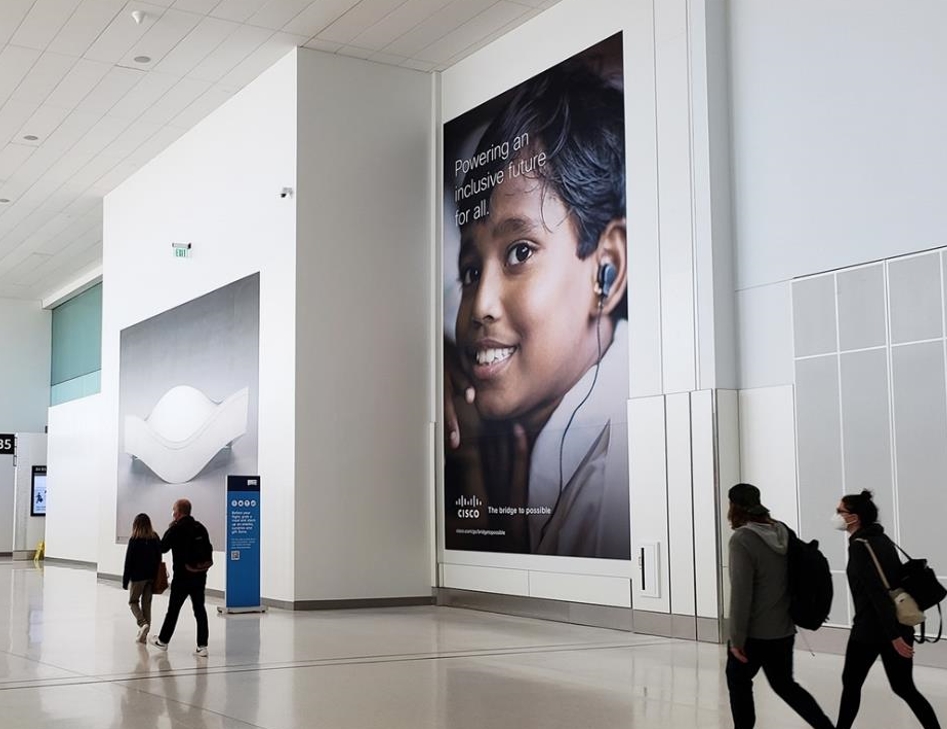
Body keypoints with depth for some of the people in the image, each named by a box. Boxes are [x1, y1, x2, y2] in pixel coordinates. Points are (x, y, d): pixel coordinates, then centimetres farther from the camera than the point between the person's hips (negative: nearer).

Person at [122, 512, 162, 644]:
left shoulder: (134, 540, -10)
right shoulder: (155, 538, 2)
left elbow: (129, 561, -9)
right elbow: (159, 558, 4)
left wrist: (125, 580, -3)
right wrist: (156, 576, 11)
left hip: (137, 576, -4)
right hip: (151, 576, 4)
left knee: (133, 601, 12)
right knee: (146, 603, 11)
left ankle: (143, 624, -11)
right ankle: (143, 634, 12)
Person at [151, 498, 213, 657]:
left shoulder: (176, 529, -12)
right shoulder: (201, 528, 5)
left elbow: (162, 547, -2)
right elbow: (208, 549, 10)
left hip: (182, 577, -4)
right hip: (200, 575, 5)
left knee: (173, 609, 11)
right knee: (199, 609, 5)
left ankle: (163, 640, 27)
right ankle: (202, 646, 1)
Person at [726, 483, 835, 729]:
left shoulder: (742, 539, -18)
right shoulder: (783, 532, 4)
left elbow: (741, 593, -20)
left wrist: (736, 638, -16)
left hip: (754, 633, -7)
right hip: (784, 629, 7)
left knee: (738, 682, 14)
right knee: (784, 684, 19)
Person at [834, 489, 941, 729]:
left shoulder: (859, 545, -15)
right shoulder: (882, 540, 10)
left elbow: (877, 592, -22)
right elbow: (893, 583, 14)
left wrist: (893, 635, -24)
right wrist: (897, 631, 19)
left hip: (870, 629, -7)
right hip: (900, 625, 7)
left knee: (851, 683, 11)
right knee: (904, 687, 11)